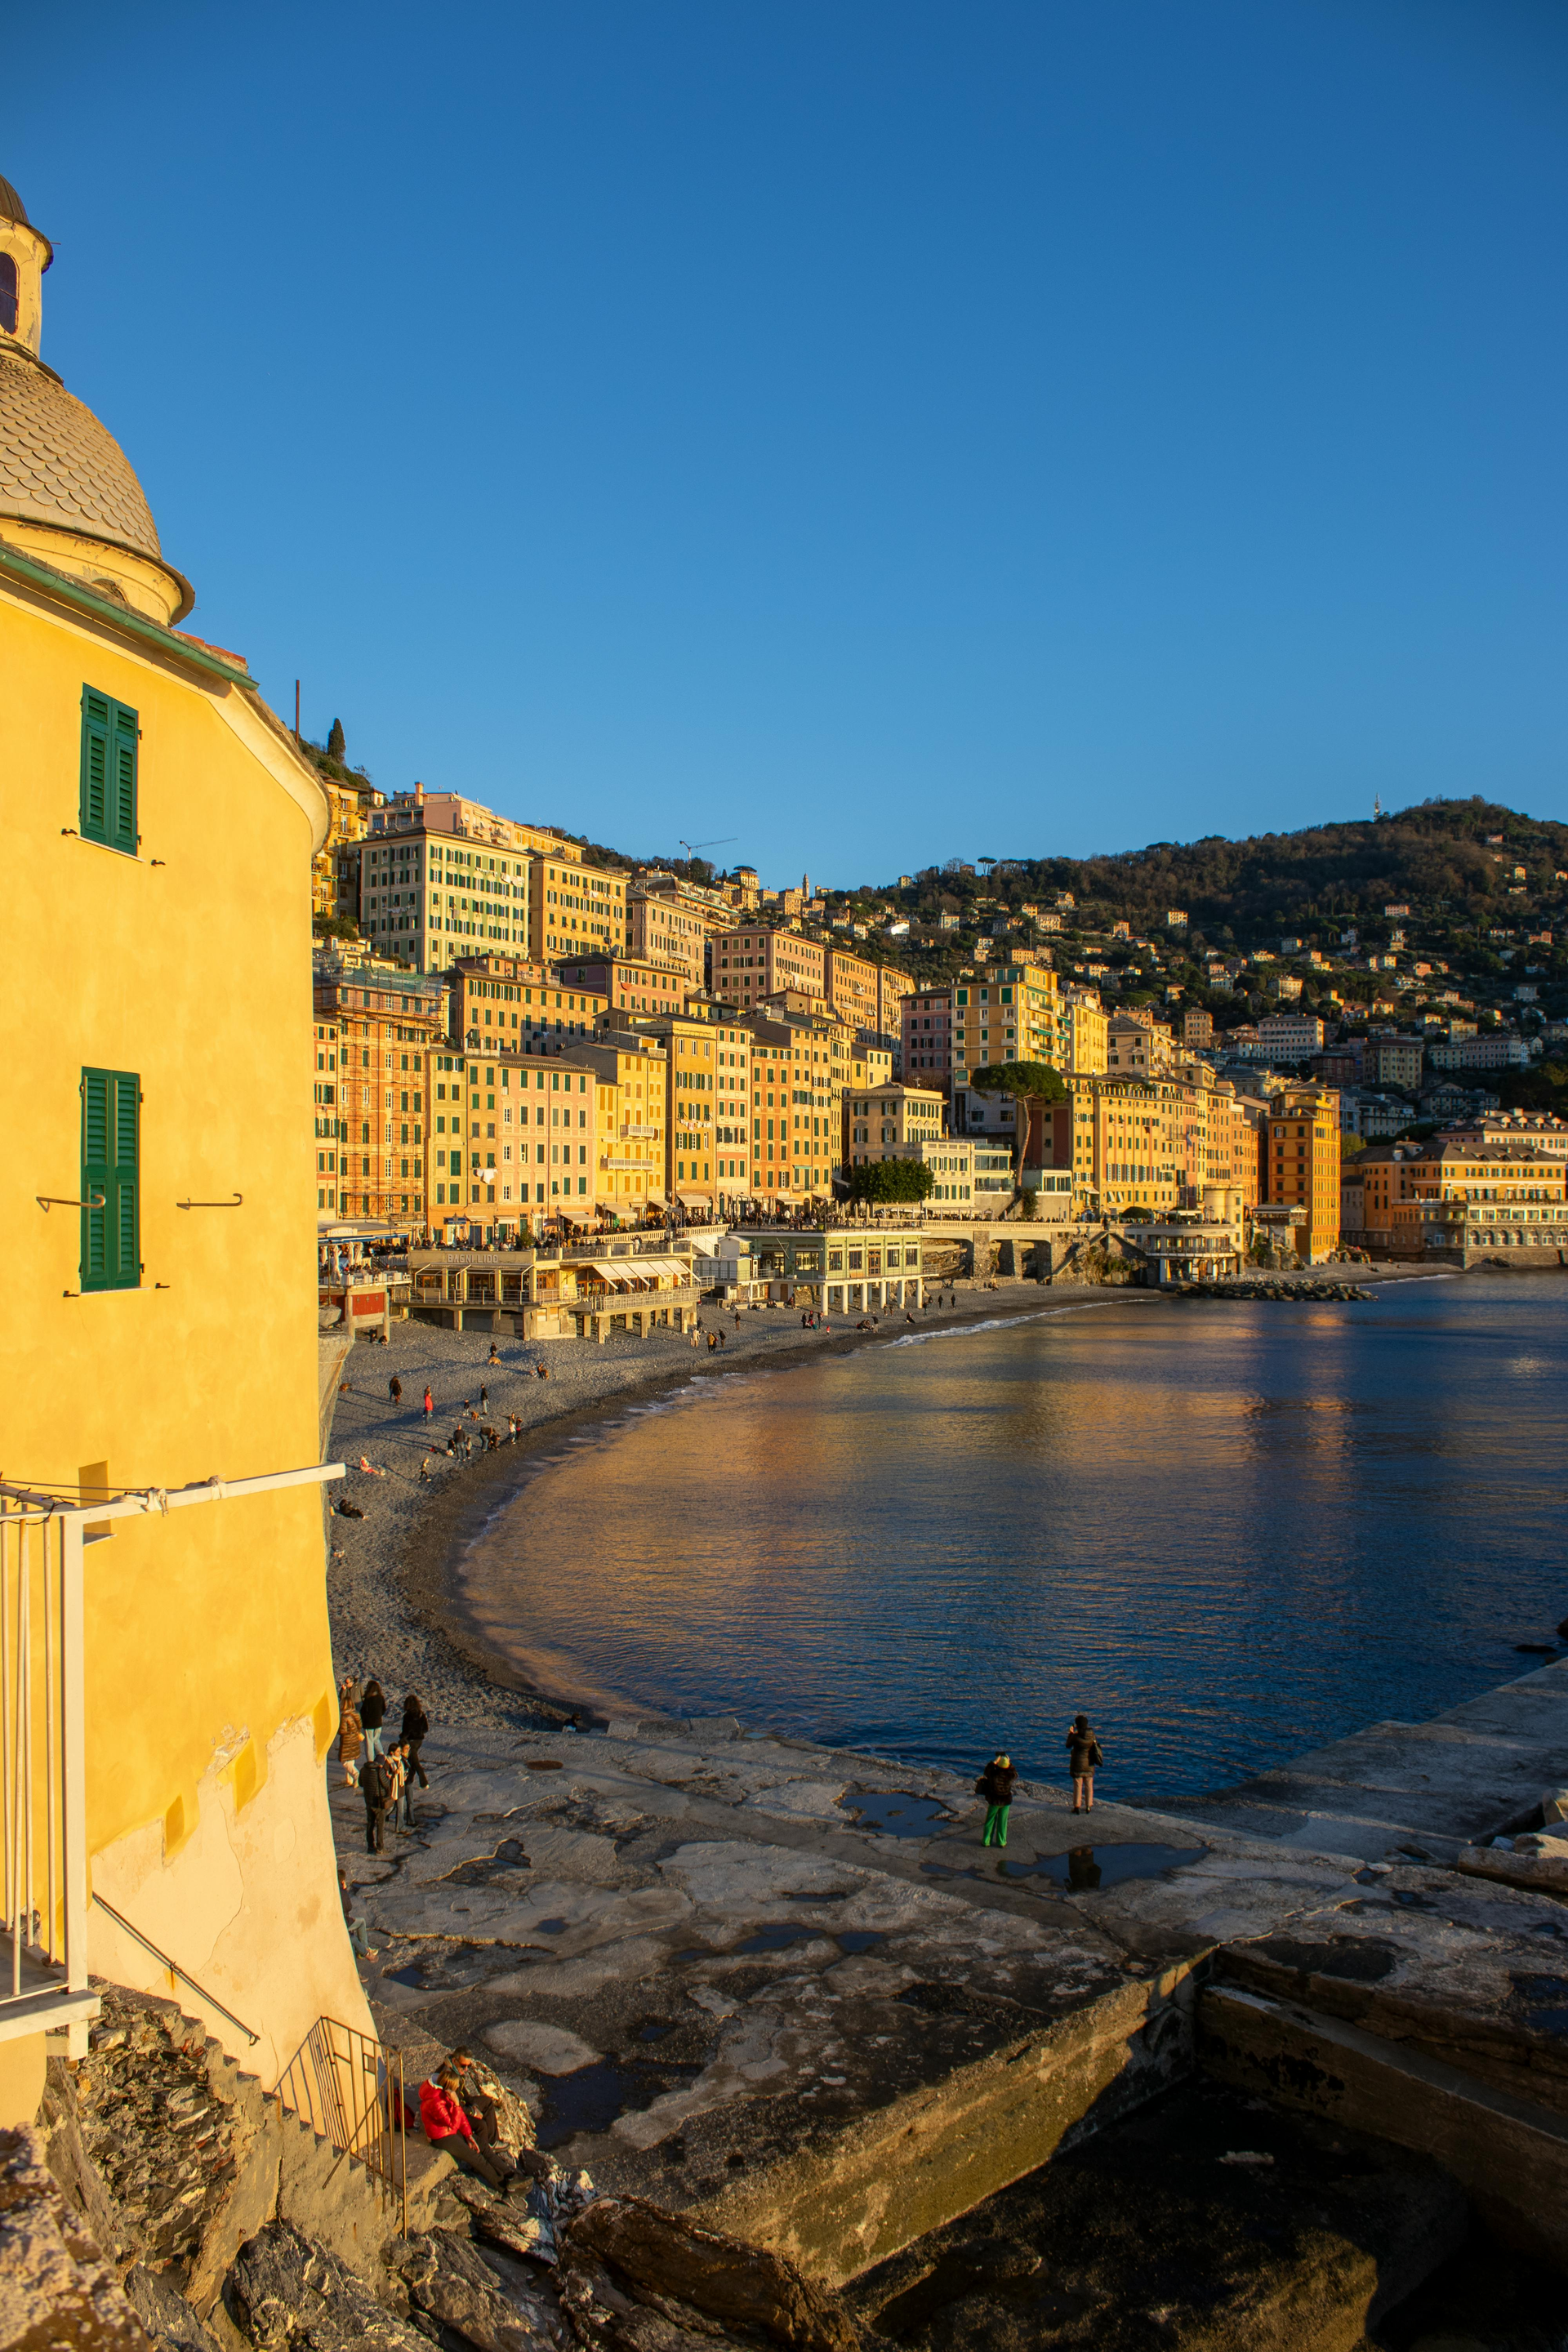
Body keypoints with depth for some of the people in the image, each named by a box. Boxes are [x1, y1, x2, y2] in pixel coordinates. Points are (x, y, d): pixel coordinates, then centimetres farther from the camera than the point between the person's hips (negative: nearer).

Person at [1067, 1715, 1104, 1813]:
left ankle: (1077, 1807, 8)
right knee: (1089, 1786, 13)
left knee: (1077, 1786, 6)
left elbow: (1068, 1745, -3)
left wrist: (1071, 1734, 10)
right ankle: (1088, 1806, 17)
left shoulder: (1075, 1736, -20)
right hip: (1089, 1765, 3)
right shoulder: (1092, 1736, -9)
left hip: (1077, 1765, -3)